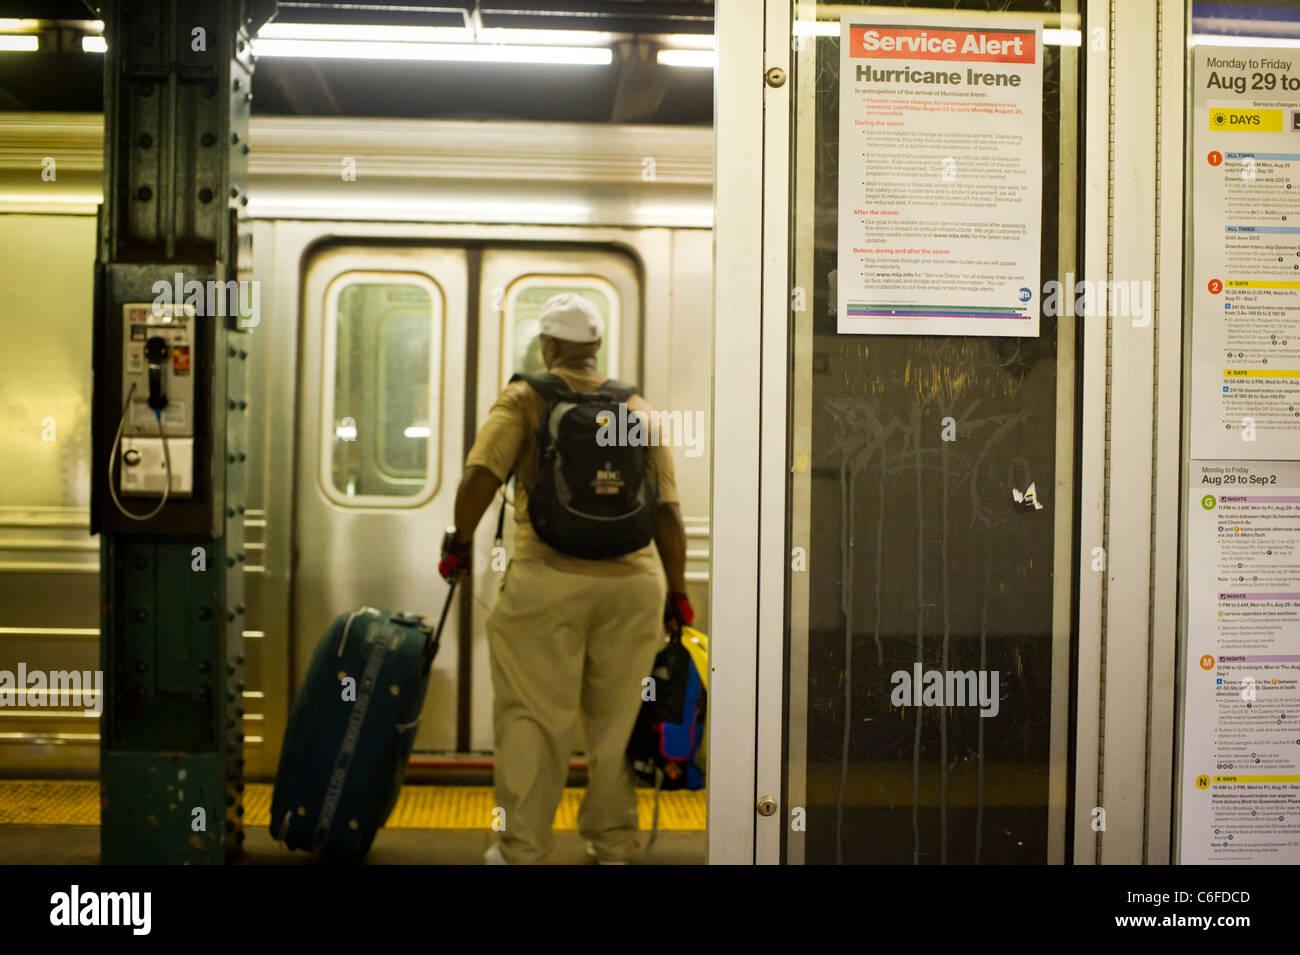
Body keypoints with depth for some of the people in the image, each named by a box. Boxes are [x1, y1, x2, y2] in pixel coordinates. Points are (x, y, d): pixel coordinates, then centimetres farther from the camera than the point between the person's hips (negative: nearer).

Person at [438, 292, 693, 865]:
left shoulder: (524, 399, 2)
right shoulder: (638, 409, 11)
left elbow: (481, 476, -12)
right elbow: (666, 510, 6)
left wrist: (459, 542, 4)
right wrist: (676, 594, 13)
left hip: (547, 578, -3)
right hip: (633, 581, 3)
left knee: (533, 716, 6)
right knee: (616, 716, 15)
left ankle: (521, 849, 12)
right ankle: (612, 843, 25)